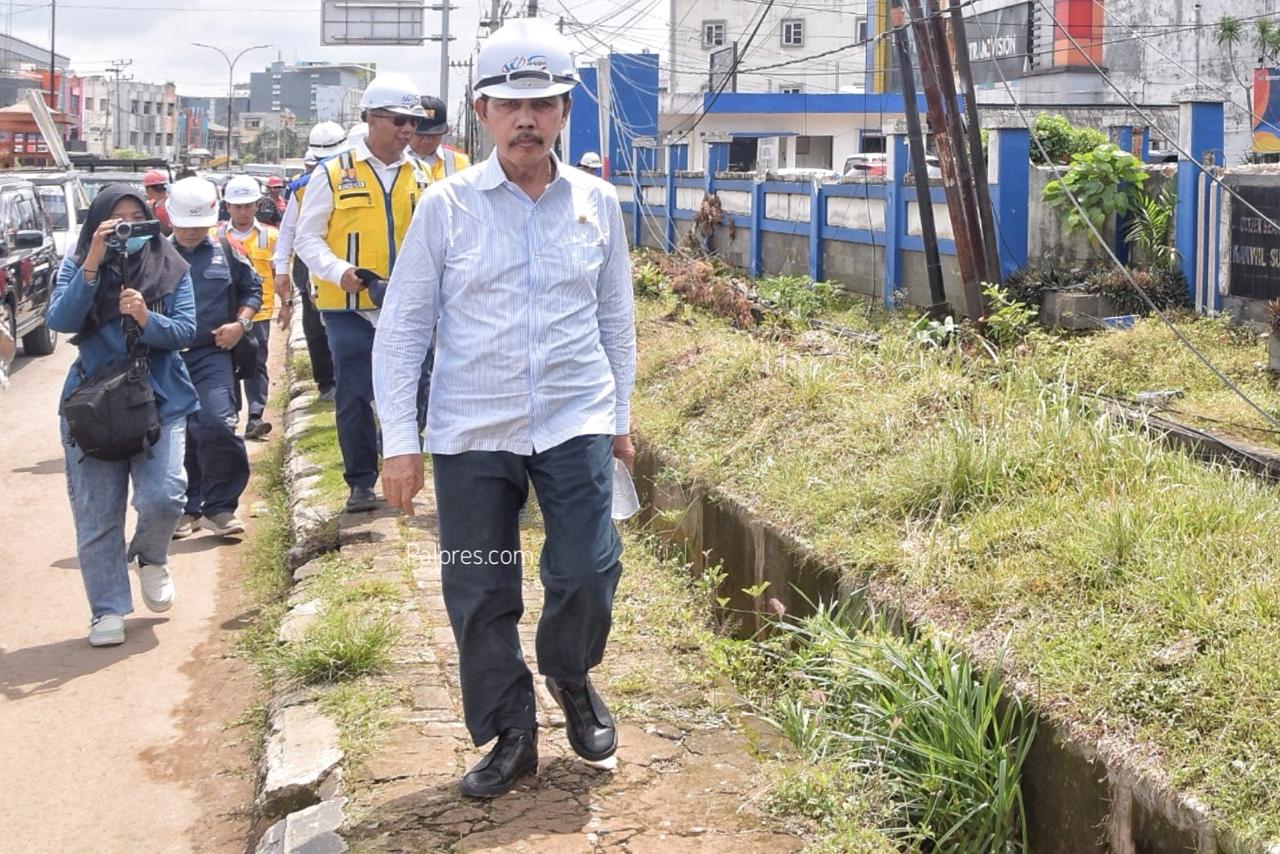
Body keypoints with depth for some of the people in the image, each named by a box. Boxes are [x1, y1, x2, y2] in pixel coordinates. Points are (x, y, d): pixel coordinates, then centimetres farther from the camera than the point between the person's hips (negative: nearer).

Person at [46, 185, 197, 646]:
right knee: (97, 515, 0)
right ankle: (108, 611, 12)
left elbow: (185, 330, -4)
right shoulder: (77, 265, 3)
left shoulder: (171, 267, 4)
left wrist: (147, 319, -23)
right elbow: (60, 320, -11)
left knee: (163, 497, -14)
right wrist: (92, 264, -20)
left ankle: (149, 558, 20)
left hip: (161, 401, 0)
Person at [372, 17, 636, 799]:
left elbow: (616, 317, 14)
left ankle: (572, 678, 24)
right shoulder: (447, 207, -4)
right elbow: (402, 329, -1)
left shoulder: (597, 203, 3)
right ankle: (512, 736, 22)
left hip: (576, 420, 1)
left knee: (588, 571, -9)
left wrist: (621, 416, 16)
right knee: (479, 594, 4)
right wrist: (399, 441, -4)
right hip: (471, 432, 0)